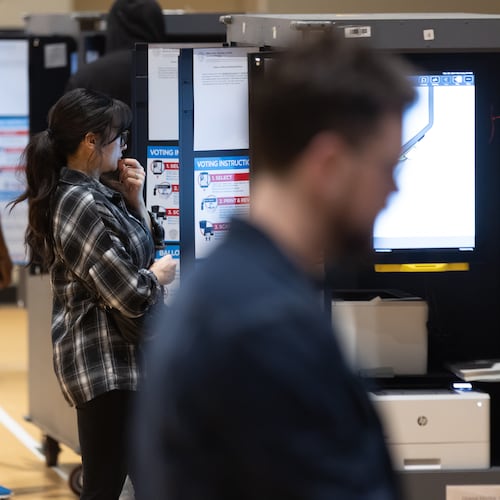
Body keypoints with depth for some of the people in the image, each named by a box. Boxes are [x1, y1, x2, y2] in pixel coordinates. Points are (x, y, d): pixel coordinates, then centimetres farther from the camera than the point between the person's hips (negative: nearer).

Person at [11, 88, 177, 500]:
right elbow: (131, 295, -24)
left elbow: (141, 245, 22)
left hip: (126, 358, 11)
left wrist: (134, 199, 6)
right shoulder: (81, 205, -22)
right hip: (105, 362, -11)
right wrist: (159, 274, -4)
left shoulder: (95, 194, 9)